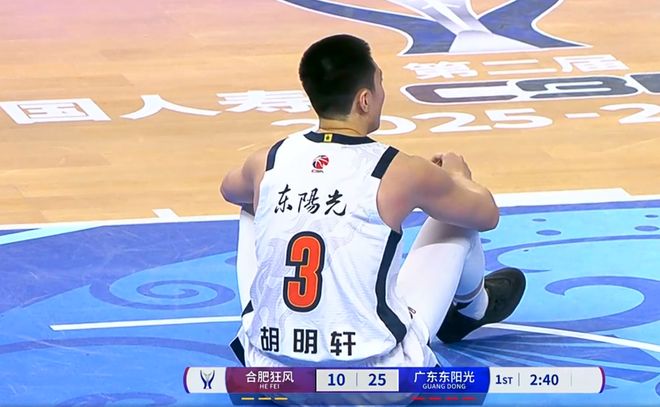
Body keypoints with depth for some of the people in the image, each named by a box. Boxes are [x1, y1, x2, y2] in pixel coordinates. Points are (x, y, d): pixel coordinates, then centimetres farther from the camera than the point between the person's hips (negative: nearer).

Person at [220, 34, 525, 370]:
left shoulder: (268, 162, -1)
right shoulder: (400, 173, -11)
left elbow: (229, 190, 26)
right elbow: (487, 214, 8)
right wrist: (459, 175, 30)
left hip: (270, 381, 3)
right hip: (376, 385, -3)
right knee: (458, 217, 18)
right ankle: (472, 308, 50)